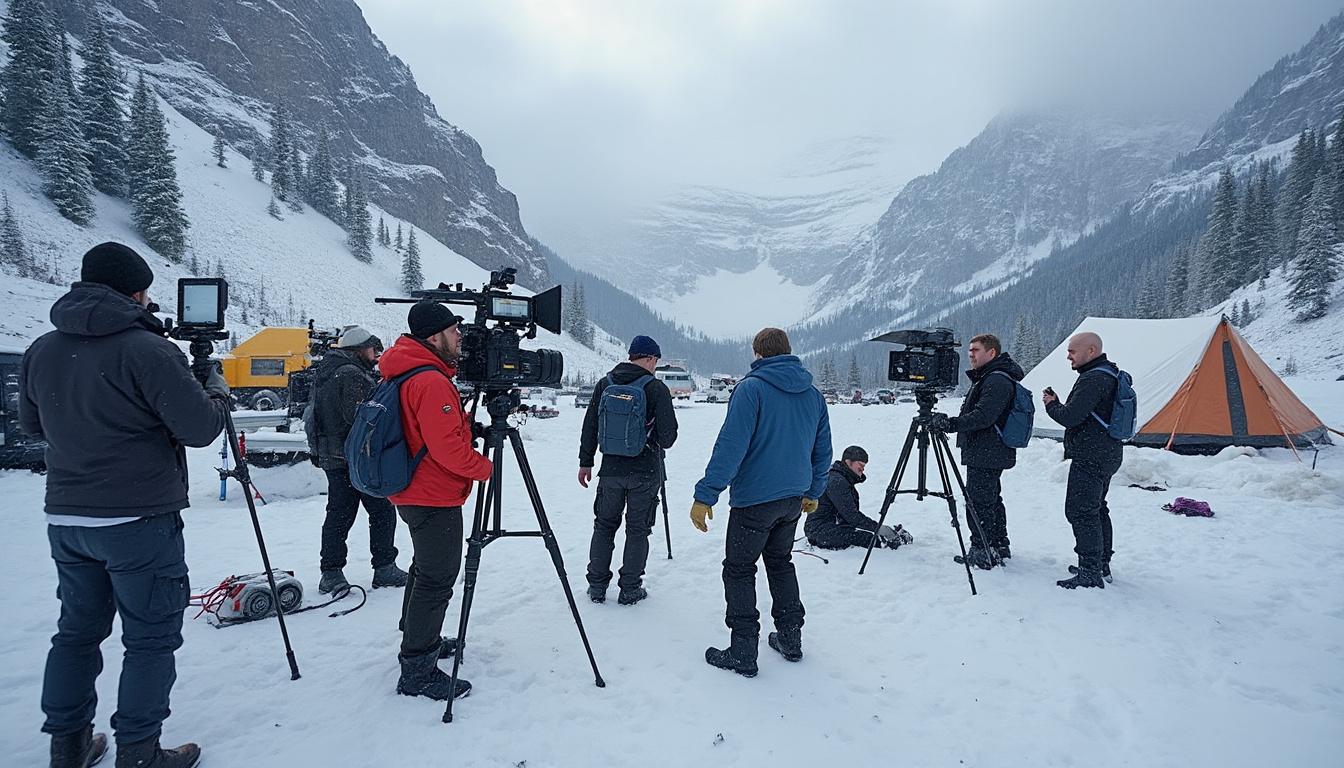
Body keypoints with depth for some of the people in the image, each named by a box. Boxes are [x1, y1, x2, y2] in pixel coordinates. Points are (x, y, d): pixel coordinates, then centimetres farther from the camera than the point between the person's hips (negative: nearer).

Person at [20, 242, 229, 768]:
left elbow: (32, 425, 19)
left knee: (78, 630, 19)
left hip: (65, 518, 7)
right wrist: (217, 392, 1)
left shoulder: (41, 351, 5)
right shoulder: (147, 350, -18)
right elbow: (200, 429, -17)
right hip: (139, 522, -7)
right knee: (151, 638, 5)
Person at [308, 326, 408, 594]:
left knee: (338, 514, 11)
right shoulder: (352, 374, -15)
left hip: (332, 458, 9)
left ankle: (331, 573, 12)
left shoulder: (323, 373, 17)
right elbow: (358, 416, -23)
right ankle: (384, 568, 6)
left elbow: (315, 417, 21)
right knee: (382, 511, 1)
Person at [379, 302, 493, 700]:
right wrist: (484, 467, -11)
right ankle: (418, 671, 5)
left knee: (426, 570, 23)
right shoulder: (432, 382, -22)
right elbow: (448, 447, -25)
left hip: (413, 493, 11)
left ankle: (420, 640, 39)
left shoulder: (404, 373, 11)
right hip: (435, 498, -11)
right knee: (436, 580, -3)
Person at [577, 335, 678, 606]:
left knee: (604, 526, 16)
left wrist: (585, 462, 13)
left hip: (611, 470, 3)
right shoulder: (657, 388, -11)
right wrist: (660, 444, 11)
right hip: (645, 473, -3)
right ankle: (630, 589, 15)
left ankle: (597, 586, 22)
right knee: (637, 530, 9)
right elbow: (668, 435, -12)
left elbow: (589, 427, 5)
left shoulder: (605, 384, 2)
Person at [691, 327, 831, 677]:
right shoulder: (814, 394, 6)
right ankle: (790, 640, 28)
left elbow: (730, 446, -20)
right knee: (780, 562, 22)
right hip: (794, 499, 7)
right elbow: (823, 451, 13)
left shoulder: (751, 388, -14)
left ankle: (742, 654, 6)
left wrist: (705, 495, -18)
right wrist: (812, 492, 25)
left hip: (754, 500, -6)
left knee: (739, 570, 5)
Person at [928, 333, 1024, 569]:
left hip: (985, 455, -11)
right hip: (990, 454, 11)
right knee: (992, 499, 18)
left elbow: (983, 416, -28)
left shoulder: (998, 380, -17)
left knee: (979, 501, -7)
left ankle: (982, 553, 0)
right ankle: (999, 547, 29)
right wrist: (949, 422, 18)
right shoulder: (987, 377, 17)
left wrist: (951, 424, -33)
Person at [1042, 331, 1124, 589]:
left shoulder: (1092, 380, -20)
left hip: (1089, 458, -11)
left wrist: (1051, 405, -5)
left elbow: (1070, 417, -24)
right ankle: (1102, 565, 30)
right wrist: (1057, 403, 8)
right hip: (1108, 455, 11)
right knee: (1097, 509, 20)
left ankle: (1090, 573, -7)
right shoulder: (1112, 375, 15)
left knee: (1081, 512, -9)